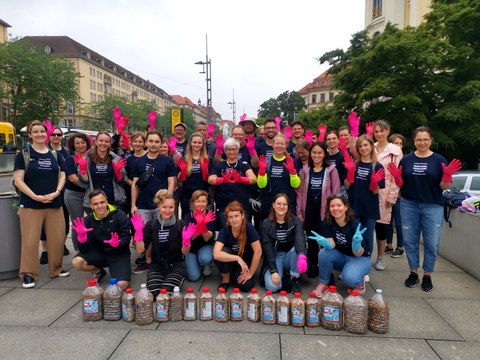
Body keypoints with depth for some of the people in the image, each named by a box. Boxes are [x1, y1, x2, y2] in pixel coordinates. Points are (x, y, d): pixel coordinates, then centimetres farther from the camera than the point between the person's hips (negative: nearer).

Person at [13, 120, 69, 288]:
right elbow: (18, 180, -6)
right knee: (30, 240, 1)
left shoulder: (55, 154, 10)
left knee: (58, 238, 8)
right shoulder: (23, 154, -1)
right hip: (30, 204, -3)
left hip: (54, 204, 3)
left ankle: (56, 269, 25)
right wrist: (35, 196, -16)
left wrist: (56, 192, -8)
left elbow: (62, 175, 9)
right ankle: (28, 273, 15)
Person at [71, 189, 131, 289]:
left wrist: (118, 243, -36)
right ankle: (98, 272, 8)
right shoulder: (88, 220, -3)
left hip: (119, 254, -3)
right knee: (77, 262, -24)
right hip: (100, 253, 4)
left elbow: (126, 239, -14)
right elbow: (85, 249, -8)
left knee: (122, 285, -25)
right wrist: (82, 237, -29)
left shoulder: (119, 215, -12)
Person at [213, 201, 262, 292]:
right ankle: (225, 280, -4)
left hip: (245, 261, 0)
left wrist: (250, 273, -18)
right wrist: (237, 258, -40)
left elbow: (258, 252, -22)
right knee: (223, 252, -32)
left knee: (246, 285, -25)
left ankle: (234, 275, 11)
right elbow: (216, 254, -35)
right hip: (230, 261, 1)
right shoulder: (224, 231, -22)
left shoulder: (249, 228, -24)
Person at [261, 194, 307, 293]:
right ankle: (282, 274, 7)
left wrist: (302, 255, -48)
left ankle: (294, 279, -12)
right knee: (273, 286, -27)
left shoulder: (295, 221, -5)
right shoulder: (266, 223, -6)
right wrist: (273, 271, -23)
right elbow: (267, 247, -12)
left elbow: (299, 237, -26)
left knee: (297, 249, -34)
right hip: (275, 257, -1)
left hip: (290, 255, 1)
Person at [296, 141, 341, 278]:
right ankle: (312, 266, 25)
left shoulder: (331, 170, -2)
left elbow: (335, 192, -3)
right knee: (311, 239, 11)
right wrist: (299, 212, 1)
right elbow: (300, 191, 5)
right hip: (309, 209, 3)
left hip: (324, 209, -3)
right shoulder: (305, 170, 7)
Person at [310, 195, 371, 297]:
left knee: (349, 278, -32)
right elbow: (331, 244, -20)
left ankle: (359, 281, 4)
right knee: (324, 253, -27)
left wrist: (356, 243, -46)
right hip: (340, 256, 4)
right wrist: (324, 242, -43)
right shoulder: (328, 222, -13)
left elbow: (358, 253, -24)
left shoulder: (354, 224, -24)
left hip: (359, 258, -3)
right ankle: (323, 284, -6)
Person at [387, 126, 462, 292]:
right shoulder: (406, 160, 4)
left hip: (433, 207, -1)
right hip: (409, 205, 2)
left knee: (431, 243, 4)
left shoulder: (439, 160, -2)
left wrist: (448, 175, -20)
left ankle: (427, 275, 21)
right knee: (410, 241, 9)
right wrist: (396, 176, -14)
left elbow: (444, 187, -2)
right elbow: (401, 184, 6)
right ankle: (413, 272, 25)